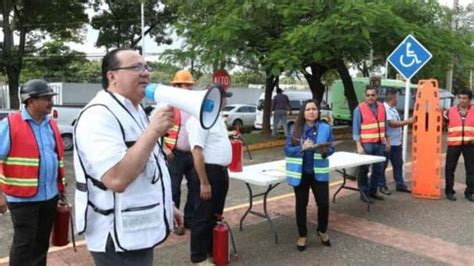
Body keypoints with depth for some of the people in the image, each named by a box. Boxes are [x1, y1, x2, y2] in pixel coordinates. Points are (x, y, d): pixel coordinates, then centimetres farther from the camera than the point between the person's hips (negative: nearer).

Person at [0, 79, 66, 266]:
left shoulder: (51, 125, 9)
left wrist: (61, 188, 15)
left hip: (50, 196, 6)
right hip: (23, 198, -6)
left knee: (42, 242, 16)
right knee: (24, 243, 2)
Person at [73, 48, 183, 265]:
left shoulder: (134, 112, 12)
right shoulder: (100, 115, -20)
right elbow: (117, 179, -31)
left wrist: (167, 205, 19)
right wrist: (154, 131, -26)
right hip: (119, 237, -9)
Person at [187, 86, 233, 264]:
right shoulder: (200, 118, -19)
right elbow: (197, 153, -24)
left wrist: (224, 167, 19)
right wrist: (204, 182, -24)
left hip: (221, 171, 10)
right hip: (210, 172, -10)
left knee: (215, 215, 19)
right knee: (204, 217, 1)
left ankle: (212, 250, 34)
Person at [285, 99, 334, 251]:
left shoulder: (325, 128, -1)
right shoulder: (295, 129, -3)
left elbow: (331, 148, 2)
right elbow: (287, 149, -5)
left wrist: (325, 151, -20)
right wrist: (302, 148, -22)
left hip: (319, 172, 0)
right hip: (300, 172, 0)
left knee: (323, 203, 0)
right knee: (301, 204, 9)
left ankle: (322, 231, 29)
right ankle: (302, 235, 26)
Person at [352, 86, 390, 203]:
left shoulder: (381, 107, 8)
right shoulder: (359, 109, -9)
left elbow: (385, 125, 16)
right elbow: (356, 128, -10)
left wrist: (387, 140, 12)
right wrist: (359, 145, -16)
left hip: (380, 143, 6)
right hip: (366, 144, -6)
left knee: (378, 168, 12)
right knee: (364, 169, 0)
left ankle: (372, 191, 25)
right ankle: (364, 193, 9)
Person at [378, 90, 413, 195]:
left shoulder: (393, 108, 15)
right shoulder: (384, 108, -17)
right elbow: (392, 123, -24)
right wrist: (407, 121, -18)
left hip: (396, 142, 10)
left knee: (398, 164, 15)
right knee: (383, 165, 1)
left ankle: (400, 185, 24)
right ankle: (382, 186, 9)